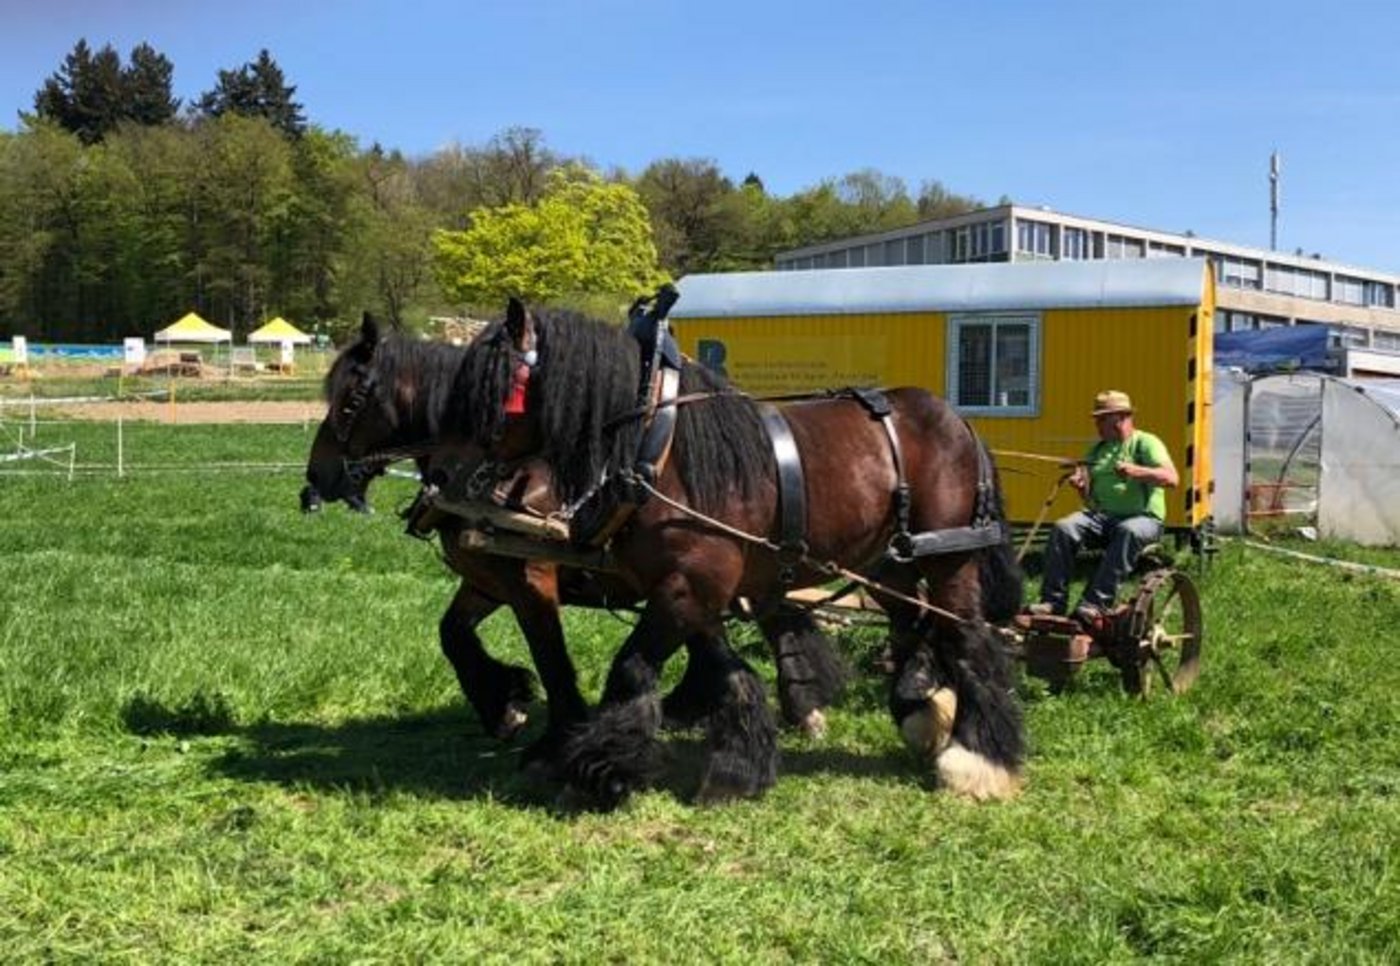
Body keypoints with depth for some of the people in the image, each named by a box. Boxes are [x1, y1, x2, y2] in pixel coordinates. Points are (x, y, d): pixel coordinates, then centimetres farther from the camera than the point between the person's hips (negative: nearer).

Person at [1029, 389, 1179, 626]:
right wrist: (1081, 487, -3)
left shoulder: (1145, 443, 3)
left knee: (1129, 532, -40)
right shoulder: (1097, 450, 20)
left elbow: (1171, 479, -13)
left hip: (1143, 518, -5)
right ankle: (1053, 601, -25)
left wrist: (1137, 471, -28)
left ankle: (1095, 604, -43)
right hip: (1102, 516, 5)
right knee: (1063, 528, -23)